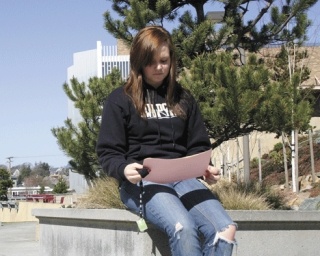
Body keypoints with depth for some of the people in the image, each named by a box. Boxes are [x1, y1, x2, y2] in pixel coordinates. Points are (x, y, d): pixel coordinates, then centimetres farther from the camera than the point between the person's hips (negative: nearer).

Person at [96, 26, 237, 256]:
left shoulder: (184, 98, 18)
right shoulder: (120, 100, 6)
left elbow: (198, 146, 17)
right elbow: (108, 153, 3)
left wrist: (206, 169, -6)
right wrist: (124, 169, -20)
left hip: (183, 178, 4)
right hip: (141, 182, -4)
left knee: (226, 230, -26)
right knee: (183, 229, -35)